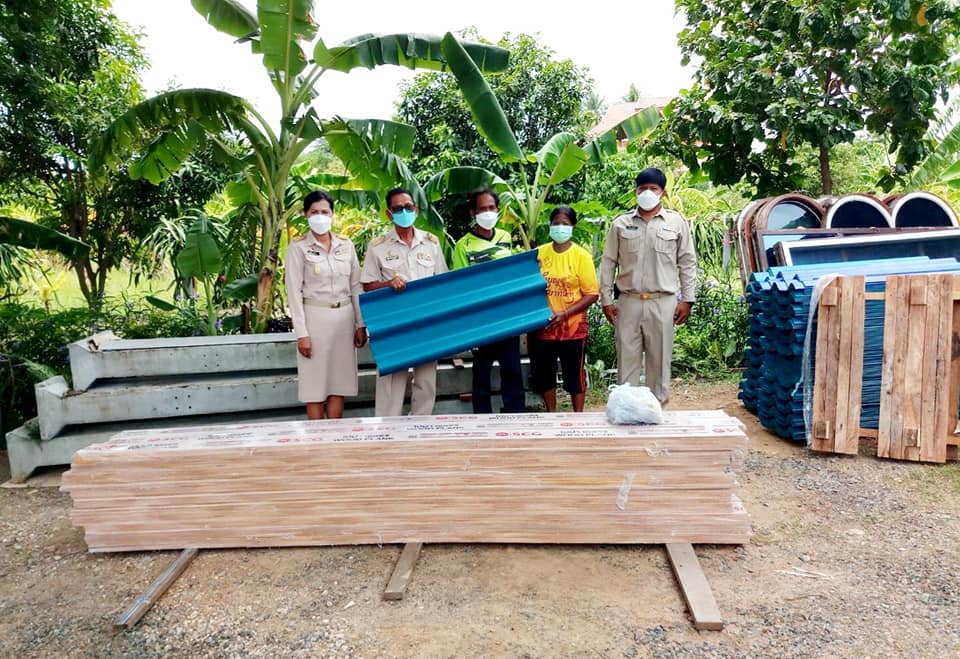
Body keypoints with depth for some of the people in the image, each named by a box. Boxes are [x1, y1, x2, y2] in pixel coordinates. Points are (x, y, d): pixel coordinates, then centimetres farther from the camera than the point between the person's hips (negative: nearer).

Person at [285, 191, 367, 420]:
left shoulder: (346, 244, 7)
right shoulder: (298, 247, -4)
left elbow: (355, 286, 9)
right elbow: (294, 292, -7)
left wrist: (361, 324, 5)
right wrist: (301, 333, -12)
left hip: (344, 318, 4)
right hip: (315, 318, -4)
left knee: (339, 383, 8)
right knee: (316, 385, 2)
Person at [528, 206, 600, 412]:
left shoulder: (581, 256, -7)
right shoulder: (539, 253, 2)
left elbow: (592, 294, -9)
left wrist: (565, 313, -19)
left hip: (572, 328, -3)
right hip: (542, 327, 3)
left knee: (575, 376, 9)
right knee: (544, 375, 15)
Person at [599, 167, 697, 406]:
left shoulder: (677, 222, 5)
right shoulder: (620, 223, 7)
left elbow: (687, 263, 6)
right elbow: (608, 263, 7)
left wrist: (687, 299, 1)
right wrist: (606, 299, 2)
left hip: (663, 303, -1)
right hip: (629, 302, 1)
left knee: (659, 361, 6)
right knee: (627, 360, 4)